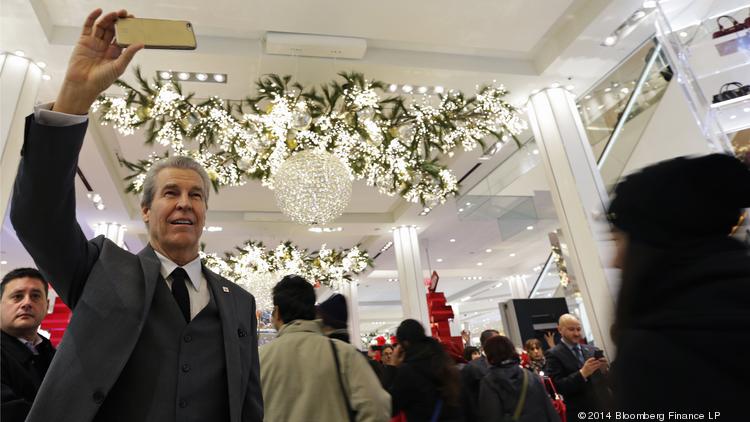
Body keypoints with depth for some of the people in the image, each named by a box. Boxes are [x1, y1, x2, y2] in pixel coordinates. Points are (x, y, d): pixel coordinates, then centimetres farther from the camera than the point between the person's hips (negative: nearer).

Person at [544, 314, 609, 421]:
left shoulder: (592, 350, 6)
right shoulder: (554, 354, -9)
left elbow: (608, 380, 9)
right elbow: (556, 387, -17)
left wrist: (604, 369, -12)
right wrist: (582, 373, -25)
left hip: (604, 408, 4)